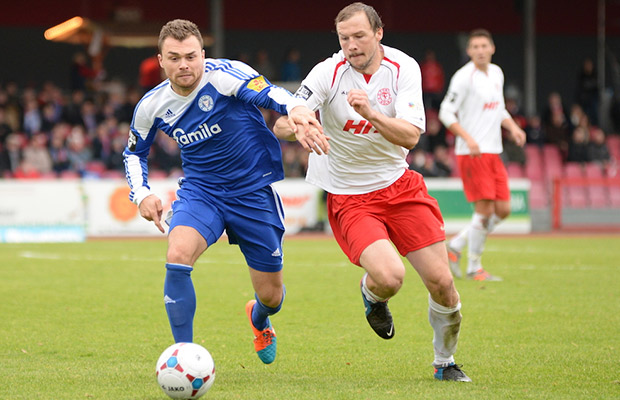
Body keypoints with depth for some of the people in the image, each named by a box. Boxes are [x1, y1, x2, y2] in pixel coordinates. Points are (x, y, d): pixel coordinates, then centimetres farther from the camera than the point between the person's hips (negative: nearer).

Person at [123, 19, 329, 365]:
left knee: (271, 296, 6)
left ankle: (259, 320, 47)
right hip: (200, 191, 2)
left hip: (254, 191, -2)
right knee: (178, 257, -29)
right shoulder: (152, 106, -5)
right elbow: (134, 152, 14)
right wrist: (142, 194, -3)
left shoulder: (224, 75, -19)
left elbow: (269, 94, -37)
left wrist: (297, 110, -60)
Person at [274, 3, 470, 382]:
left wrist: (371, 113, -34)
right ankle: (372, 295, 14)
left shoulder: (403, 68, -8)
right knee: (389, 276, -26)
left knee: (441, 283, -4)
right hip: (349, 198, -3)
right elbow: (282, 125, -17)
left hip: (399, 185, 3)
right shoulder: (328, 73, -13)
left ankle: (445, 362, 22)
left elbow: (410, 136, -18)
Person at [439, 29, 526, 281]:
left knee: (503, 210, 4)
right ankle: (474, 268, 0)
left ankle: (455, 246, 18)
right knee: (484, 209, -11)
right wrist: (468, 138, -23)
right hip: (471, 153, -8)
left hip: (493, 152, 8)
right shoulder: (464, 77, -10)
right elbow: (446, 112, -12)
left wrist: (512, 127, 7)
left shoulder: (496, 73, 13)